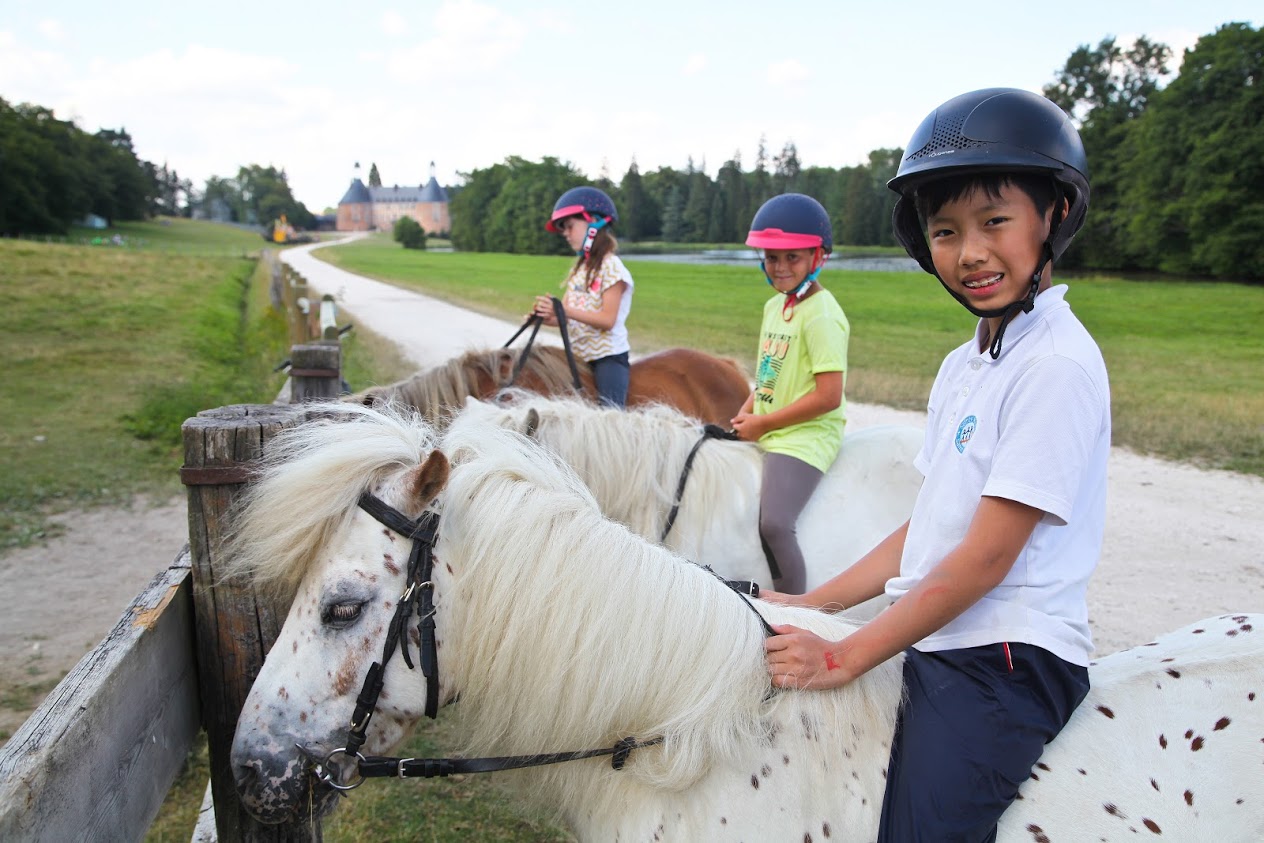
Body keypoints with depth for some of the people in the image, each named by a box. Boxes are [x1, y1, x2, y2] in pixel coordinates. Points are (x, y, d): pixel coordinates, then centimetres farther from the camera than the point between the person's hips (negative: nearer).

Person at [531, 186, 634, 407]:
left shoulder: (611, 268, -10)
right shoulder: (579, 268, 14)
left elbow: (607, 320, -18)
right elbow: (565, 317, 11)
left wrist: (563, 310, -25)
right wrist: (546, 316, -11)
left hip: (608, 356, -8)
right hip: (579, 356, 8)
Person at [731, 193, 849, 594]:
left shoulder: (821, 315, -15)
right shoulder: (773, 306, 12)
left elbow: (828, 397, -21)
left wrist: (762, 423, -15)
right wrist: (747, 412, 3)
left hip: (805, 436, -10)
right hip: (763, 433, 10)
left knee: (773, 524, -25)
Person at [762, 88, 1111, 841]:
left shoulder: (1057, 365, -16)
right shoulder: (962, 364, 11)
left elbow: (987, 556, -19)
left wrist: (845, 657, -14)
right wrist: (811, 605, 10)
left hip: (1002, 664, -8)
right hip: (933, 645, 8)